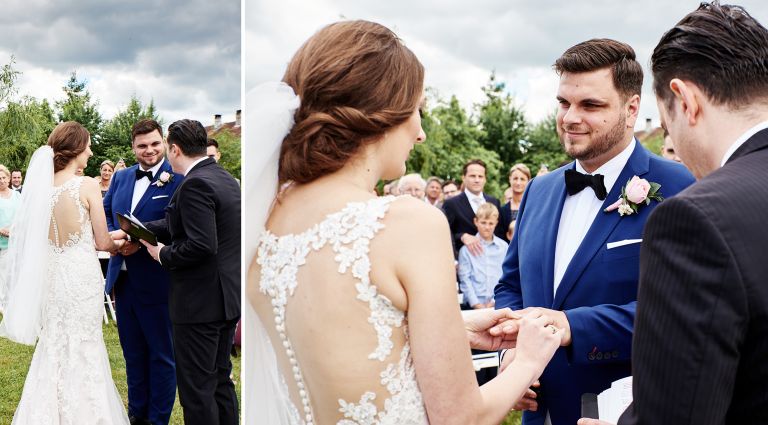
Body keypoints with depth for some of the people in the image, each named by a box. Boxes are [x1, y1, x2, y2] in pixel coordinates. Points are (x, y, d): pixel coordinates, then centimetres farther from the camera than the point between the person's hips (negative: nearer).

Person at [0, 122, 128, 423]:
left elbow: (43, 237, 11)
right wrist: (118, 246, 12)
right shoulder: (87, 186, -13)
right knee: (83, 348, 6)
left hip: (51, 275, 5)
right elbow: (102, 242, -9)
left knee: (54, 345, 16)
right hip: (82, 276, -5)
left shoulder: (43, 185, 2)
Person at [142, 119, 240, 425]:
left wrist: (164, 255, -12)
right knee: (220, 379, 19)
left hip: (200, 302, -10)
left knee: (196, 388, 0)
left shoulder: (195, 185, -19)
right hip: (228, 297, 10)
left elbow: (201, 245, -27)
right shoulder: (225, 178, 11)